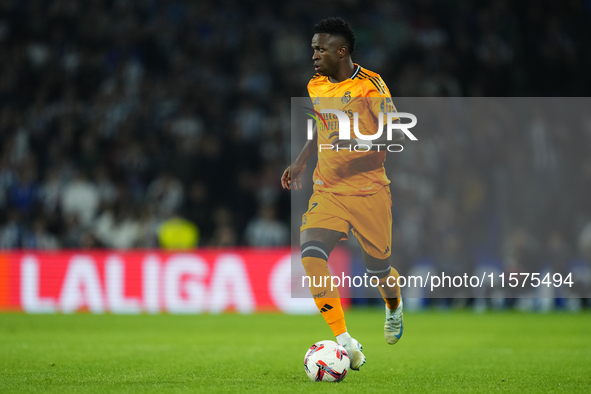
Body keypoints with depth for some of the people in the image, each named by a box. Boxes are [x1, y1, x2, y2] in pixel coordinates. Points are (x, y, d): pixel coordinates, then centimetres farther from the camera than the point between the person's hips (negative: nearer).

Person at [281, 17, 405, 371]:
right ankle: (345, 343, -22)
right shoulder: (316, 87, 8)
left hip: (369, 193, -4)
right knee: (310, 255, -22)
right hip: (328, 191, 4)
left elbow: (397, 136, -13)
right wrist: (301, 163, 15)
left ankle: (395, 307, 48)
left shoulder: (370, 86, -11)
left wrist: (360, 143, -26)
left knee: (378, 268, 8)